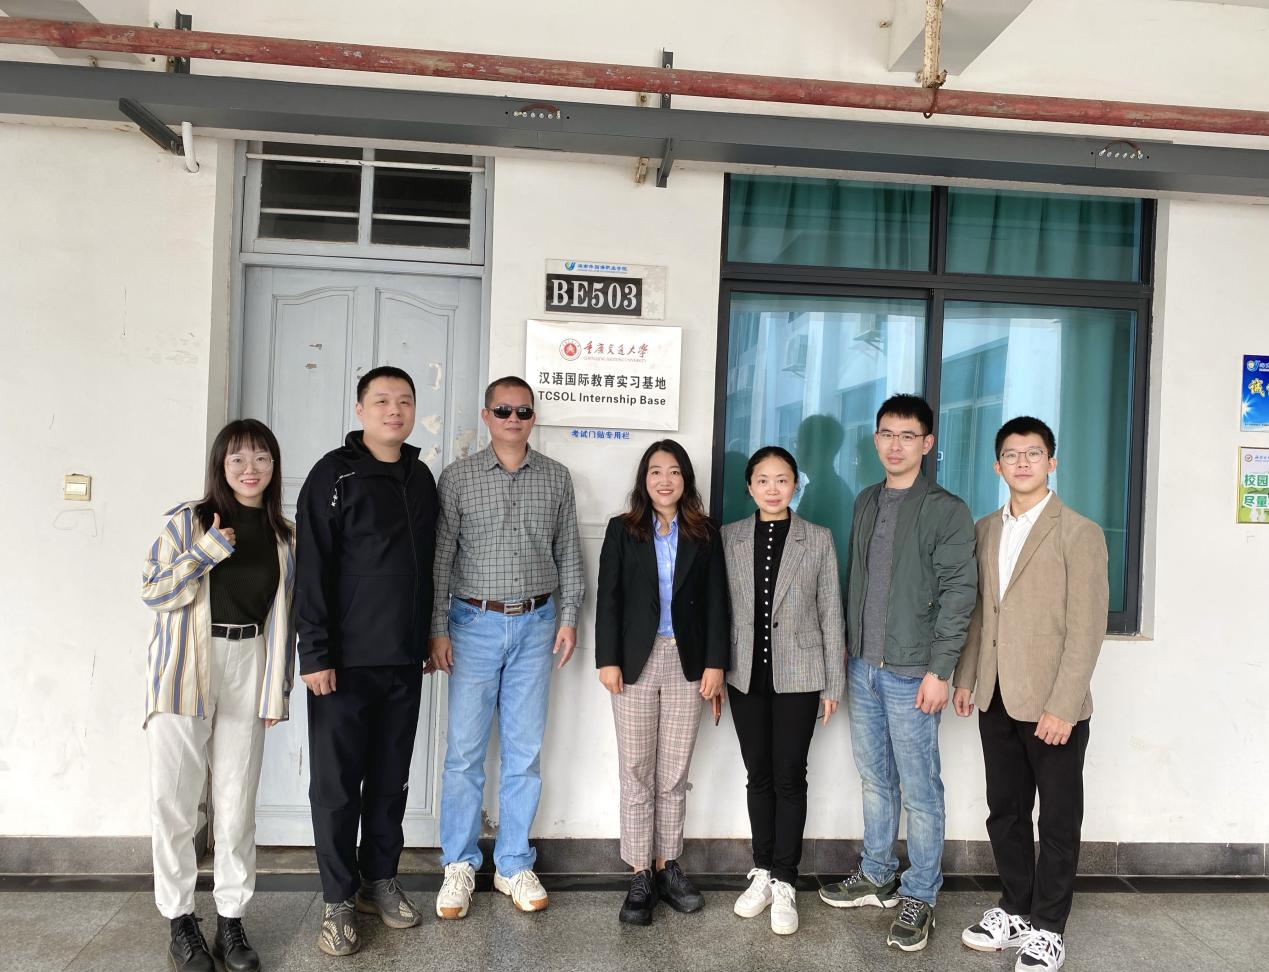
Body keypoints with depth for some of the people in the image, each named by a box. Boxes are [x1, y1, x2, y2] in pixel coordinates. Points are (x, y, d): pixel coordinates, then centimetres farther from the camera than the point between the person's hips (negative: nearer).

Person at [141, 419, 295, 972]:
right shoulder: (188, 522, 0)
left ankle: (231, 918, 20)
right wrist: (206, 553, -17)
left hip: (248, 670, 2)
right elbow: (152, 592, -3)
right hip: (185, 670, -2)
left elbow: (283, 617, 10)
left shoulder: (283, 537, 8)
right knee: (174, 801, 0)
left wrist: (277, 690, 6)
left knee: (237, 802, 6)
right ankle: (180, 919, 18)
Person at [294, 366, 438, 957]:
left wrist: (431, 637, 15)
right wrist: (315, 653, -15)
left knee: (391, 779, 14)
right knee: (337, 783, 5)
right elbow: (312, 571, -11)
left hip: (404, 663, 5)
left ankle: (380, 881, 29)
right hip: (345, 662, -5)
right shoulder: (334, 475, -7)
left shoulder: (421, 478, 11)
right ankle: (338, 900, 20)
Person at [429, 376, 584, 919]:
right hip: (475, 624, -2)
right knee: (465, 750, 3)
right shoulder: (458, 478, 0)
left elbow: (568, 553, 10)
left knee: (525, 751, 8)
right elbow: (439, 557, -1)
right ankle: (459, 867, 19)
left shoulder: (555, 478, 6)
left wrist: (568, 616, 4)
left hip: (535, 625, 2)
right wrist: (437, 629, -5)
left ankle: (514, 865, 21)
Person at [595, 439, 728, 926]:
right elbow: (608, 598, 0)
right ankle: (640, 875, 13)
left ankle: (668, 866, 21)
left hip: (687, 662, 1)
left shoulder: (705, 534, 6)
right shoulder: (622, 530, 4)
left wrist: (715, 662, -3)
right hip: (636, 660, -1)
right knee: (636, 773, 4)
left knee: (675, 774, 8)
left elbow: (715, 601, 4)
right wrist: (608, 659, -7)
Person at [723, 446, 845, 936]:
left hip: (798, 675, -2)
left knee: (789, 777, 3)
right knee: (759, 775, 11)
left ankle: (784, 883, 15)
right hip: (746, 673, 2)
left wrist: (833, 683, -1)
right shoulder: (728, 538, 3)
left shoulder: (818, 539, -1)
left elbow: (831, 614, 0)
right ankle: (762, 872, 26)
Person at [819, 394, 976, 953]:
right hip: (863, 666, 6)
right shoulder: (866, 502, 11)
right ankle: (876, 876, 32)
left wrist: (939, 670, -15)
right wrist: (849, 649, 12)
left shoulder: (946, 510, -8)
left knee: (919, 790, 4)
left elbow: (958, 594, -11)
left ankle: (919, 896, 19)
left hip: (911, 673, -6)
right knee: (875, 779, 17)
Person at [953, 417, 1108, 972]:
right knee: (1005, 812, 15)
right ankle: (1014, 909, 32)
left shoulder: (1079, 533, -8)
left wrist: (1061, 707, -16)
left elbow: (1086, 629, -12)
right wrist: (965, 678, 9)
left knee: (1058, 821, 9)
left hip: (1052, 705, -5)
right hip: (997, 701, 5)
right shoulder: (986, 530, 10)